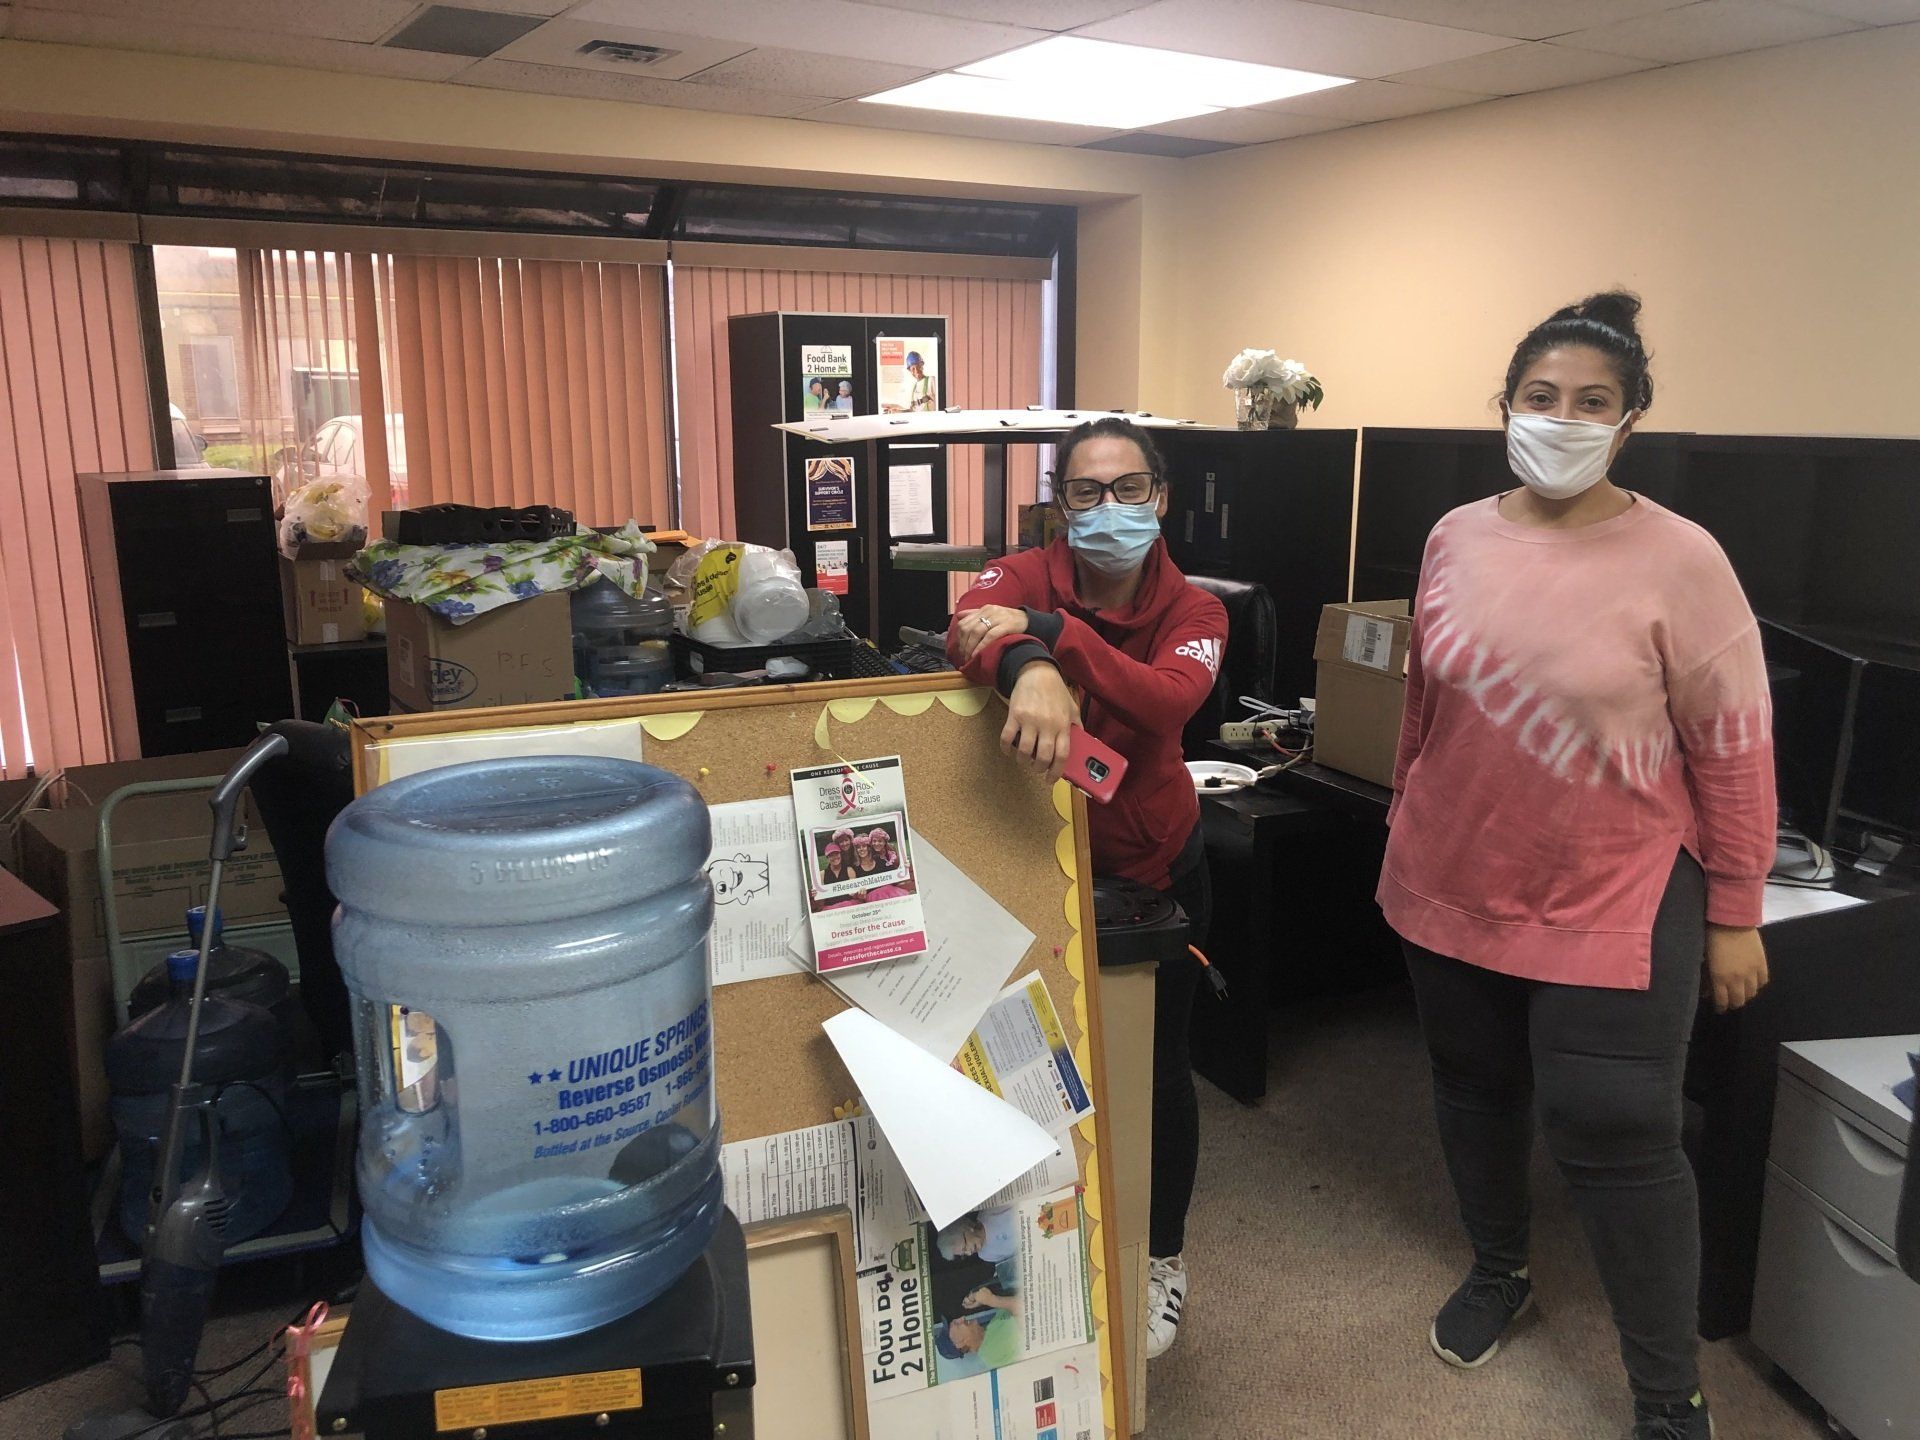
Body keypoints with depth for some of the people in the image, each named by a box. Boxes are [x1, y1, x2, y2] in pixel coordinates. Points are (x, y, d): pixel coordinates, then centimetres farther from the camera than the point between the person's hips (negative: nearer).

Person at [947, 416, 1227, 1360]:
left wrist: (1045, 630, -44)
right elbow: (969, 629, -38)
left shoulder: (1192, 611, -11)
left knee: (1157, 1064, 11)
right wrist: (1026, 670, -61)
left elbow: (1171, 698, -34)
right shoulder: (1024, 577, -14)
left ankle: (1161, 1257, 37)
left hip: (1155, 865, 0)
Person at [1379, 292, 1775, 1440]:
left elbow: (1734, 751, -8)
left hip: (1614, 901, -4)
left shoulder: (1678, 559, -13)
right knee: (1474, 1084, 18)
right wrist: (1405, 834, 16)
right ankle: (1500, 1271, 44)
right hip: (1454, 885, 5)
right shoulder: (1457, 538, 0)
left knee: (1614, 1133, -2)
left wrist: (1735, 919, -5)